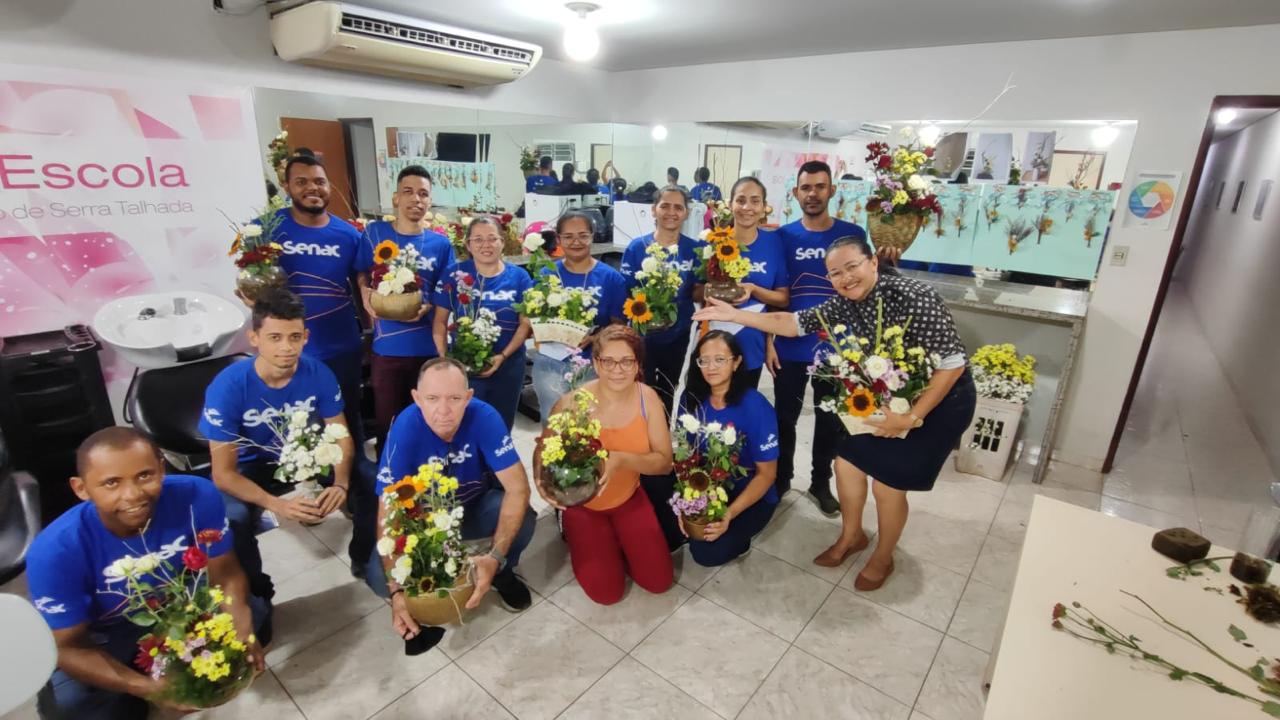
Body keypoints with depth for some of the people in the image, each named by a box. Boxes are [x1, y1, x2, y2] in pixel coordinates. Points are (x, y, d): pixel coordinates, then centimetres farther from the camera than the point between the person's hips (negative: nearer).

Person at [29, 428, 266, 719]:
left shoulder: (197, 496, -31)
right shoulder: (55, 551, -32)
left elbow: (225, 574, -19)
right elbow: (68, 646, -21)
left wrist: (242, 628, -38)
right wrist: (148, 687, -35)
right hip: (110, 632, -1)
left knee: (254, 615, -19)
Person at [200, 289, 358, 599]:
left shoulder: (318, 373, -19)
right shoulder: (227, 387, -26)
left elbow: (341, 437, -11)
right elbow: (224, 472, -22)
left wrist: (341, 483, -31)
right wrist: (276, 504, -38)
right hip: (252, 467, -2)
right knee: (233, 520, -32)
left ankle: (365, 560, 10)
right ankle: (257, 594, -1)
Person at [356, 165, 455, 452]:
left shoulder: (441, 243, 1)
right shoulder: (375, 232, 1)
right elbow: (362, 274, 9)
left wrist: (428, 307, -15)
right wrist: (365, 292, -12)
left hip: (429, 347, 1)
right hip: (387, 347, 0)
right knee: (387, 423, 12)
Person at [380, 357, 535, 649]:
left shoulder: (484, 416, -29)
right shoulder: (405, 428, -30)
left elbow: (518, 487, -29)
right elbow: (388, 513, -29)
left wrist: (496, 557, -40)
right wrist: (397, 590, -37)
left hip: (476, 505, 0)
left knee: (524, 520, -29)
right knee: (381, 578, -24)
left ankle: (503, 572, 5)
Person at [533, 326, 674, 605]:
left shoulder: (648, 398, -17)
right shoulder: (572, 403, -25)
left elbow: (664, 461, -15)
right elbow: (542, 450, -9)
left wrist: (622, 459, -33)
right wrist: (541, 481, -31)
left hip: (629, 499, 3)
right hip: (581, 504, -2)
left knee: (660, 582, 1)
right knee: (607, 592, -4)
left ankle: (617, 540, 28)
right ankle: (577, 537, 24)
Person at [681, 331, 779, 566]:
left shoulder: (756, 406, -22)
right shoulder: (693, 401, -9)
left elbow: (767, 474, -16)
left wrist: (729, 514, -26)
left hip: (751, 497, -4)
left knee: (707, 552, -21)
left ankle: (736, 533, 8)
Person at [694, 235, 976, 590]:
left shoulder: (914, 297, -29)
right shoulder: (845, 303, -8)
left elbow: (952, 364, -27)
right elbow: (792, 323, -6)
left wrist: (911, 418, -27)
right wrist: (734, 315, -14)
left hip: (939, 400, -7)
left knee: (888, 483, -2)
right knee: (846, 462, 8)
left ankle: (882, 558, 27)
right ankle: (851, 536, 35)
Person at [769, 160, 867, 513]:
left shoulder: (853, 234, -2)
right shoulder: (783, 236, -3)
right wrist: (768, 341, -4)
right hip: (790, 347, 0)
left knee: (830, 420, 14)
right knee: (785, 417, 13)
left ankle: (821, 483, 34)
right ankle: (781, 479, 33)